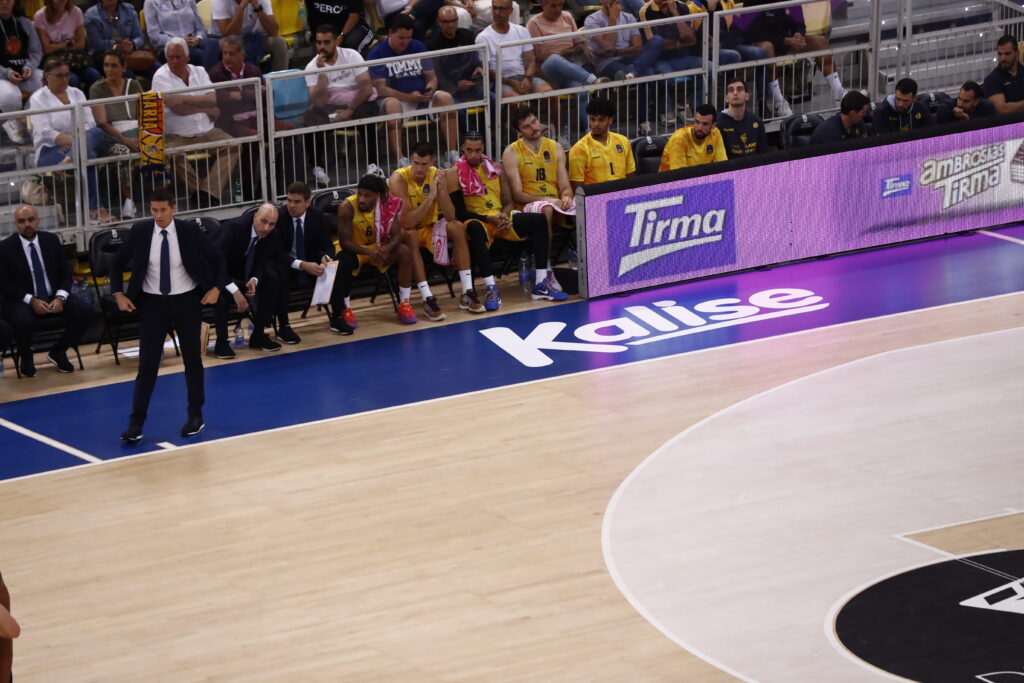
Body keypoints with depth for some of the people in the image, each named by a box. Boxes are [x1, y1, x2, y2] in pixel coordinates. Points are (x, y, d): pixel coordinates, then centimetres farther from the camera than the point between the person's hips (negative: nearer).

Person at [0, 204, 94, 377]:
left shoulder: (52, 240, 4)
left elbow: (66, 273, 5)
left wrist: (60, 298, -15)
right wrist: (31, 300, -22)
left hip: (54, 297, 4)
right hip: (23, 301, -4)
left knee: (85, 311, -20)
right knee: (22, 320, -38)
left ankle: (58, 352, 4)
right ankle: (26, 357, -4)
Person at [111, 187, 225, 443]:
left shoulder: (189, 231, -9)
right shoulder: (139, 232, -7)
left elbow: (217, 258, 2)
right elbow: (118, 263, 5)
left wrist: (215, 288, -7)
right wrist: (118, 294, -4)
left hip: (186, 301, 0)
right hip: (152, 303, 0)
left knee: (192, 360, 11)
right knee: (147, 364, -3)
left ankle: (195, 416, 25)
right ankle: (135, 424, -1)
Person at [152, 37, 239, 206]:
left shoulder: (199, 72, 11)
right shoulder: (161, 77, -3)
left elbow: (213, 99, -3)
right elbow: (176, 106, -18)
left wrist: (185, 99, -15)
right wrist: (206, 107, -10)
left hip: (207, 133, 4)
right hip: (177, 137, -4)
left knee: (233, 145, -20)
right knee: (174, 155, -35)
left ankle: (209, 192, -27)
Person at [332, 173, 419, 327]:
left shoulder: (388, 204, -16)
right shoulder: (347, 207, -26)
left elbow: (396, 235, -15)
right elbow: (345, 242, -25)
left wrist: (387, 248, -39)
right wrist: (369, 252, -41)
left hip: (378, 247, 3)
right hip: (354, 250, -3)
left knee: (404, 251, -22)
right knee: (343, 261, -36)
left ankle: (404, 304, -12)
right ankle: (343, 310, -23)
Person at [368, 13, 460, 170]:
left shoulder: (419, 47, 10)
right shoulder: (377, 53, -4)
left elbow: (431, 77, 11)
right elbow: (380, 88, -13)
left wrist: (430, 88, -15)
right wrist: (408, 97, -25)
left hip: (422, 97, 4)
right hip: (396, 98, -4)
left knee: (445, 98, -23)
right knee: (392, 105, -38)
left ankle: (452, 152, -19)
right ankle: (401, 160, -43)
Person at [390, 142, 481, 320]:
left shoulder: (436, 175, -11)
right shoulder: (399, 179, -24)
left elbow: (450, 216, -16)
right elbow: (407, 223, -33)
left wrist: (441, 190, -30)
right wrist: (430, 197, -37)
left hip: (429, 228, 4)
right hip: (405, 232, -4)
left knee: (457, 227, -20)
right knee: (410, 235, -36)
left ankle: (467, 292, -19)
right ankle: (428, 300, -39)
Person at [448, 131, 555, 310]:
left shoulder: (496, 169, 14)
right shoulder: (455, 174, 0)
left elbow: (508, 202, 14)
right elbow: (459, 212, -7)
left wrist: (504, 215, -10)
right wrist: (489, 219, -17)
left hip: (501, 218, 5)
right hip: (478, 220, -5)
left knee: (539, 219, -19)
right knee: (474, 228, -42)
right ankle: (491, 288, -45)